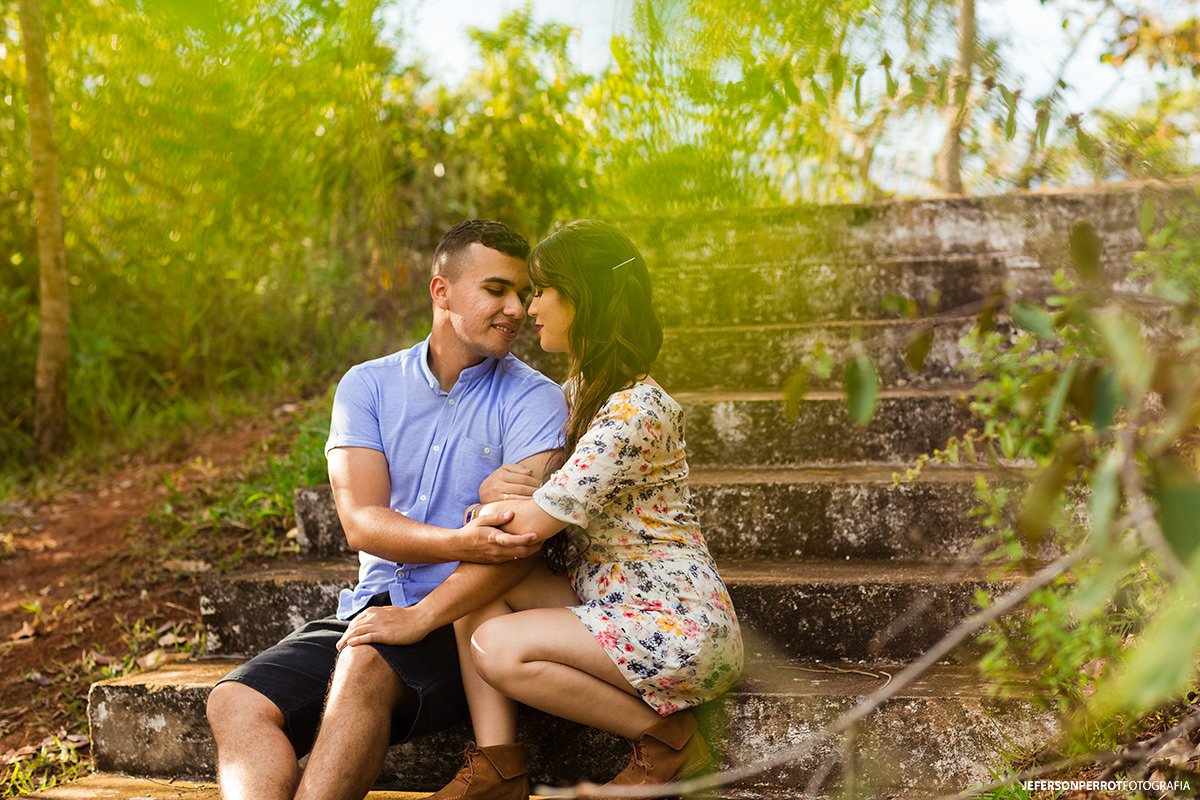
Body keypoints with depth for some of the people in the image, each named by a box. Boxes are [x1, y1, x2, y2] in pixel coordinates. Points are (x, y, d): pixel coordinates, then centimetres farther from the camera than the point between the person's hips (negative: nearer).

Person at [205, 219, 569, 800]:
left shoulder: (533, 399, -1)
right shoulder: (368, 386, 7)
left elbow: (515, 542, -14)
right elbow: (361, 522, -6)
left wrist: (419, 617, -24)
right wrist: (462, 543, -25)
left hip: (465, 622, -4)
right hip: (373, 609, 4)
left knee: (367, 659, -34)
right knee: (236, 703, -18)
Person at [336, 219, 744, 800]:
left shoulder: (635, 410, -20)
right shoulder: (579, 390, 11)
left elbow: (532, 525, -24)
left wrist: (423, 615, -21)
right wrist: (494, 509, -11)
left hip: (677, 625, -9)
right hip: (605, 602, 9)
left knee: (497, 647, -23)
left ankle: (666, 737, -6)